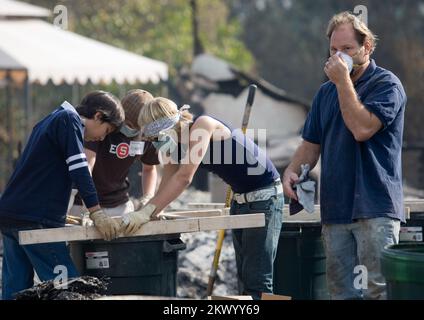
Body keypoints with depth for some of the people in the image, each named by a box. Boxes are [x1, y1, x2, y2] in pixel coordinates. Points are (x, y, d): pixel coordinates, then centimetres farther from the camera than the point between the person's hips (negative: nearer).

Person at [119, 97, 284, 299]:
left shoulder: (203, 125, -23)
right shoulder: (176, 145, 3)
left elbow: (184, 177, -30)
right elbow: (166, 187, 1)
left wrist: (147, 212, -33)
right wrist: (145, 212, -15)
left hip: (264, 197, -9)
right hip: (240, 199, 9)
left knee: (257, 280, -13)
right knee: (244, 279, 10)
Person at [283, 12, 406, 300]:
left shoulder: (386, 84, -4)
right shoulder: (327, 92, 18)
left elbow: (362, 129, -18)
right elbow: (312, 144, 20)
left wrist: (343, 81, -12)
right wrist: (292, 170, 0)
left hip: (374, 208, -7)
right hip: (335, 209, 7)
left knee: (379, 290, -11)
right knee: (342, 292, 6)